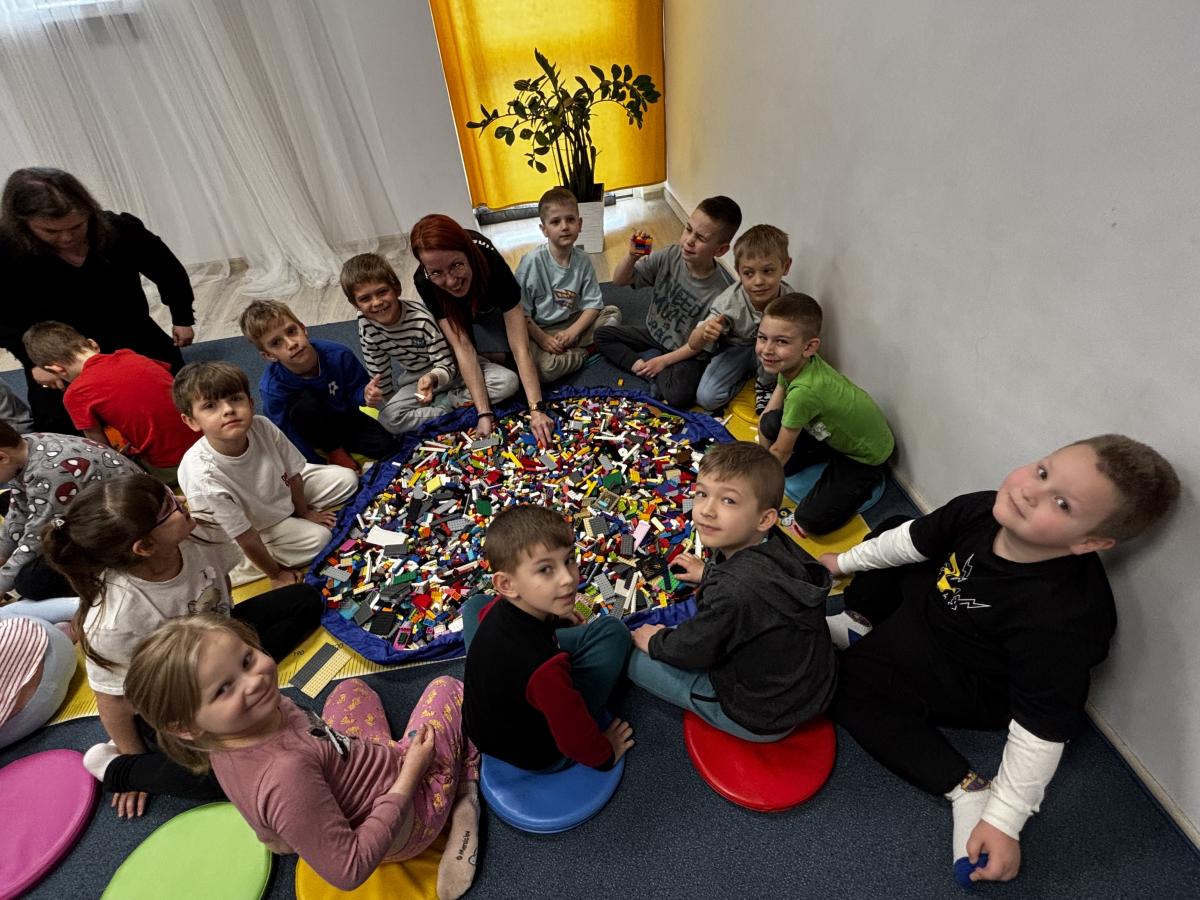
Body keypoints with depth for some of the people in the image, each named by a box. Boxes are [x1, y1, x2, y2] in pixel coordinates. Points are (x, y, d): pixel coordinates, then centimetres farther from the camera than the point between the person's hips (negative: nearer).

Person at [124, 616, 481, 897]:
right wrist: (409, 777, -28)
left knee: (351, 689, 28)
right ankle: (465, 801, 11)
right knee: (448, 688, 1)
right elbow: (347, 871, -33)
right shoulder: (286, 776, -42)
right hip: (405, 818, -7)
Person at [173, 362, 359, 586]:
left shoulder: (262, 427, -31)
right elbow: (245, 536, -27)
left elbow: (293, 473, -10)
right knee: (317, 538, -20)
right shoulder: (203, 475, -40)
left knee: (346, 479, 2)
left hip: (281, 489, 5)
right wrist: (276, 574, -16)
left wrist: (303, 512, 4)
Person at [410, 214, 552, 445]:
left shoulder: (494, 266, -42)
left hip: (490, 306, 0)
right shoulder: (424, 282, -38)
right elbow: (463, 347, -39)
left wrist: (536, 409, -52)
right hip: (455, 311, 1)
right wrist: (484, 413, -46)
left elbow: (520, 347, -44)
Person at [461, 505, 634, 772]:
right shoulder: (545, 667, -40)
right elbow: (576, 741, -26)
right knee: (612, 629, -10)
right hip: (539, 758, -5)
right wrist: (606, 754, -3)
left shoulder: (494, 610, -21)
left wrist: (556, 618, 19)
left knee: (474, 604, 17)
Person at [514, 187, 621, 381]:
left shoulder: (582, 260, -4)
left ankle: (570, 348, -11)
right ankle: (584, 350, -3)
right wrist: (542, 338, -19)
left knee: (613, 313, -7)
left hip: (572, 323, 5)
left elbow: (593, 304, -4)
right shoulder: (532, 261, -17)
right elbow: (520, 311, -14)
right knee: (546, 367, -31)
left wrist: (572, 332, -17)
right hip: (539, 330, -5)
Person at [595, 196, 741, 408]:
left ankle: (644, 358, -5)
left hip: (687, 354, -4)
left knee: (679, 394, -31)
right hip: (654, 334, 5)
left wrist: (663, 361, -17)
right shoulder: (671, 257, -16)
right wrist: (632, 257, -30)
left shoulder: (721, 291, -27)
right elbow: (619, 280, -9)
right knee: (602, 335, -3)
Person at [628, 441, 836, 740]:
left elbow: (692, 651, -21)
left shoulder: (734, 592, -39)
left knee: (634, 655, -6)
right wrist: (709, 573, 25)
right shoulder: (777, 544, -15)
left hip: (762, 721, -8)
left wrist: (655, 641, -1)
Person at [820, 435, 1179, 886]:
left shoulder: (1060, 620, -42)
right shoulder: (982, 510, -25)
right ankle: (861, 623, 18)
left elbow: (1039, 732, -33)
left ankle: (967, 791, -7)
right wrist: (846, 561, 11)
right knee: (889, 528, 12)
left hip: (970, 688, -6)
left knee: (850, 683, -12)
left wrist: (1004, 821, -24)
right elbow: (914, 538, -5)